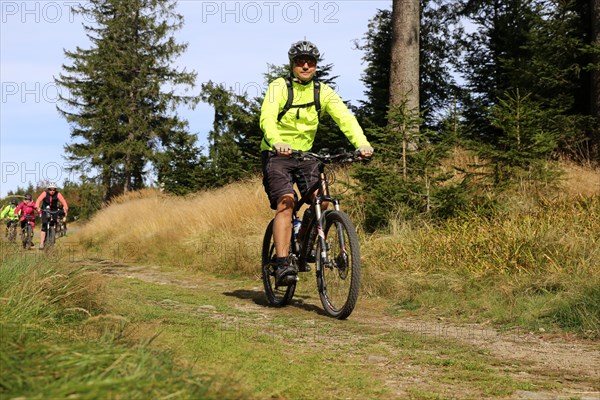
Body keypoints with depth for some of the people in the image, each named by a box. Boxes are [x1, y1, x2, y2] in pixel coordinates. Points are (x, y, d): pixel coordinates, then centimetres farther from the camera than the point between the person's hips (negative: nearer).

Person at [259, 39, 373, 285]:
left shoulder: (323, 92, 1)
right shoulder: (279, 87, -10)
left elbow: (345, 117, -12)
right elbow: (267, 118, -26)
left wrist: (362, 144, -31)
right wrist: (277, 143, -47)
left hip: (305, 154, 4)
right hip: (277, 154, -4)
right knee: (286, 203, -23)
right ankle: (282, 265, -26)